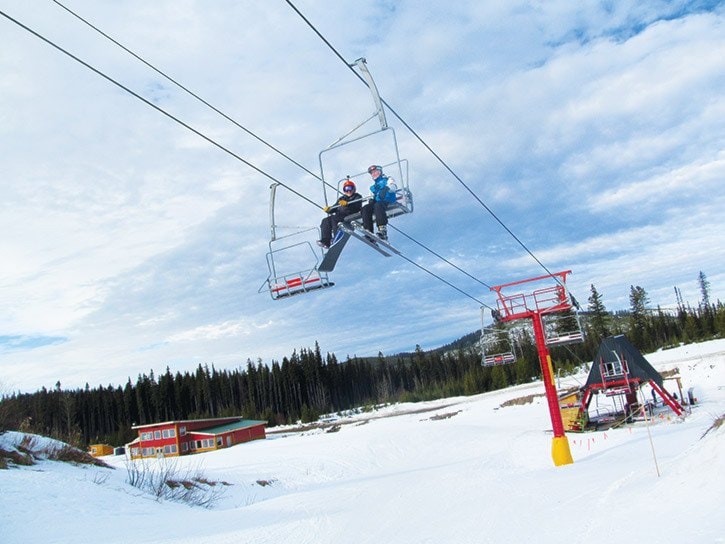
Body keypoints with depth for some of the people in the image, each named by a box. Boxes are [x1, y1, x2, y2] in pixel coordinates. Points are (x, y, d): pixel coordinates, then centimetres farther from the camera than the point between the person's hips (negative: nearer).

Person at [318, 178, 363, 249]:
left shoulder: (357, 197, 11)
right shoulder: (341, 199, 28)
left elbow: (357, 205, -12)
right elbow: (334, 208, 19)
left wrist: (347, 203, -29)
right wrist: (329, 210, -5)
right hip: (340, 215, 7)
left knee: (334, 218, -31)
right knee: (325, 220, -17)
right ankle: (325, 241, -29)